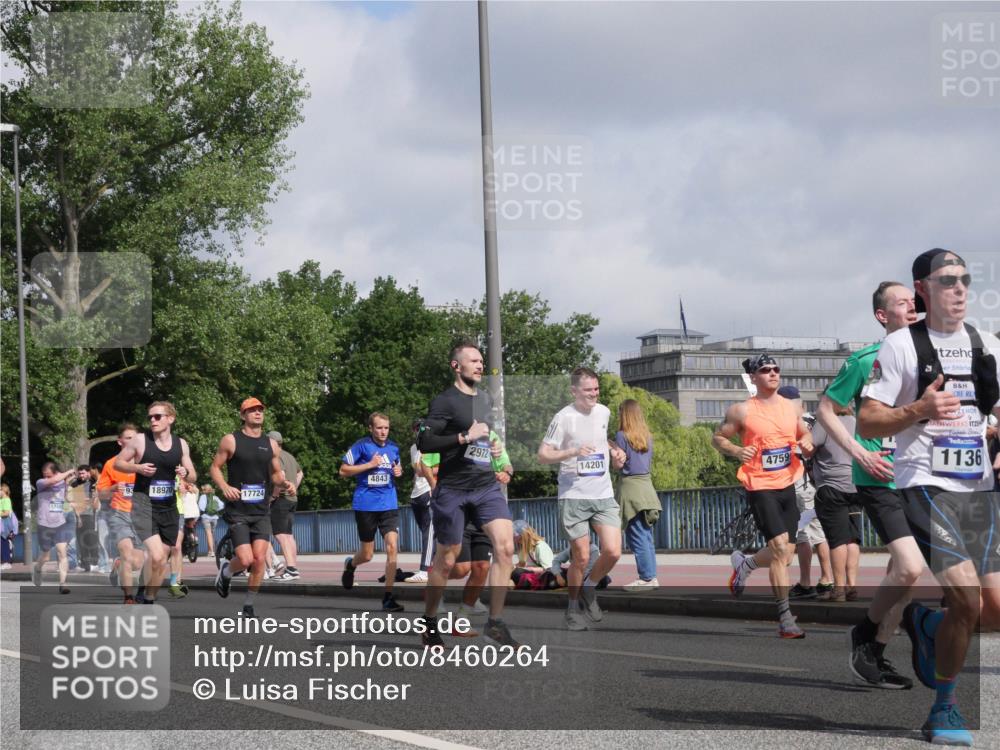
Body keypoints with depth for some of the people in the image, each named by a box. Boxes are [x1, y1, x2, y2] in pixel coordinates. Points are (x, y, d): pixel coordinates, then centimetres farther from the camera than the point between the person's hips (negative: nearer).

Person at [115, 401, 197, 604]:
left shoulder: (180, 444, 5)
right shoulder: (140, 440, -5)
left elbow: (193, 476, 12)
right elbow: (117, 463, 3)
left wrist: (186, 473, -12)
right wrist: (137, 468, -15)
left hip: (168, 507, 5)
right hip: (143, 505, -5)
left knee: (162, 559, 9)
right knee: (156, 556, -21)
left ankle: (148, 599, 27)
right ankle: (147, 598, -2)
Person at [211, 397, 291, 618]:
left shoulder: (271, 445, 10)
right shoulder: (231, 441, -2)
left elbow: (275, 474, 18)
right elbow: (215, 467, 2)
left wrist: (284, 482, -4)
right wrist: (225, 487, -16)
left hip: (261, 511, 4)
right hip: (237, 511, -4)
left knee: (260, 559, -7)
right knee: (246, 560, -13)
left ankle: (249, 605, 8)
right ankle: (226, 571, 22)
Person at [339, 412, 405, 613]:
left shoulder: (393, 448, 9)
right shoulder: (362, 446, -5)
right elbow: (343, 470, -4)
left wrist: (399, 472, 2)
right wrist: (369, 465, -14)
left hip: (389, 504, 3)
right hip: (366, 504, -3)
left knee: (392, 547, -13)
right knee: (367, 555, 6)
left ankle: (388, 597, -7)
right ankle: (350, 564, 43)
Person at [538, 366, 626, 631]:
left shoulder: (603, 412, 9)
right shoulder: (564, 418, -9)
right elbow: (542, 455, -10)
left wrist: (615, 451, 11)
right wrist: (573, 452, -23)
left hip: (604, 495, 5)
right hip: (573, 497, -5)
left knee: (613, 551, -9)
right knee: (581, 558, -2)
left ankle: (589, 589, 18)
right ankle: (573, 607, 20)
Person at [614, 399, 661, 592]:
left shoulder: (622, 435, -7)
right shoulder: (647, 436, 11)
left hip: (630, 484, -7)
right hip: (647, 484, 7)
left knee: (637, 537, -5)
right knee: (647, 536, 10)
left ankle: (646, 578, -7)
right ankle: (651, 577, 10)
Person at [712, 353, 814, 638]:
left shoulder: (791, 407, 8)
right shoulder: (742, 411, -6)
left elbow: (805, 434, 22)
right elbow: (718, 438, 2)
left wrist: (807, 445, -1)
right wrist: (737, 451, -17)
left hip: (787, 484, 6)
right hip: (760, 487, -6)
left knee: (784, 555, 10)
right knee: (780, 548, -16)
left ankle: (745, 562, 41)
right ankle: (785, 617, -11)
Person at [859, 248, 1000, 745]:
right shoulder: (901, 346, -3)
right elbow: (866, 423, -4)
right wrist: (919, 410, -19)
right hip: (926, 488, -5)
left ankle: (926, 623, 30)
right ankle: (944, 708, 1)